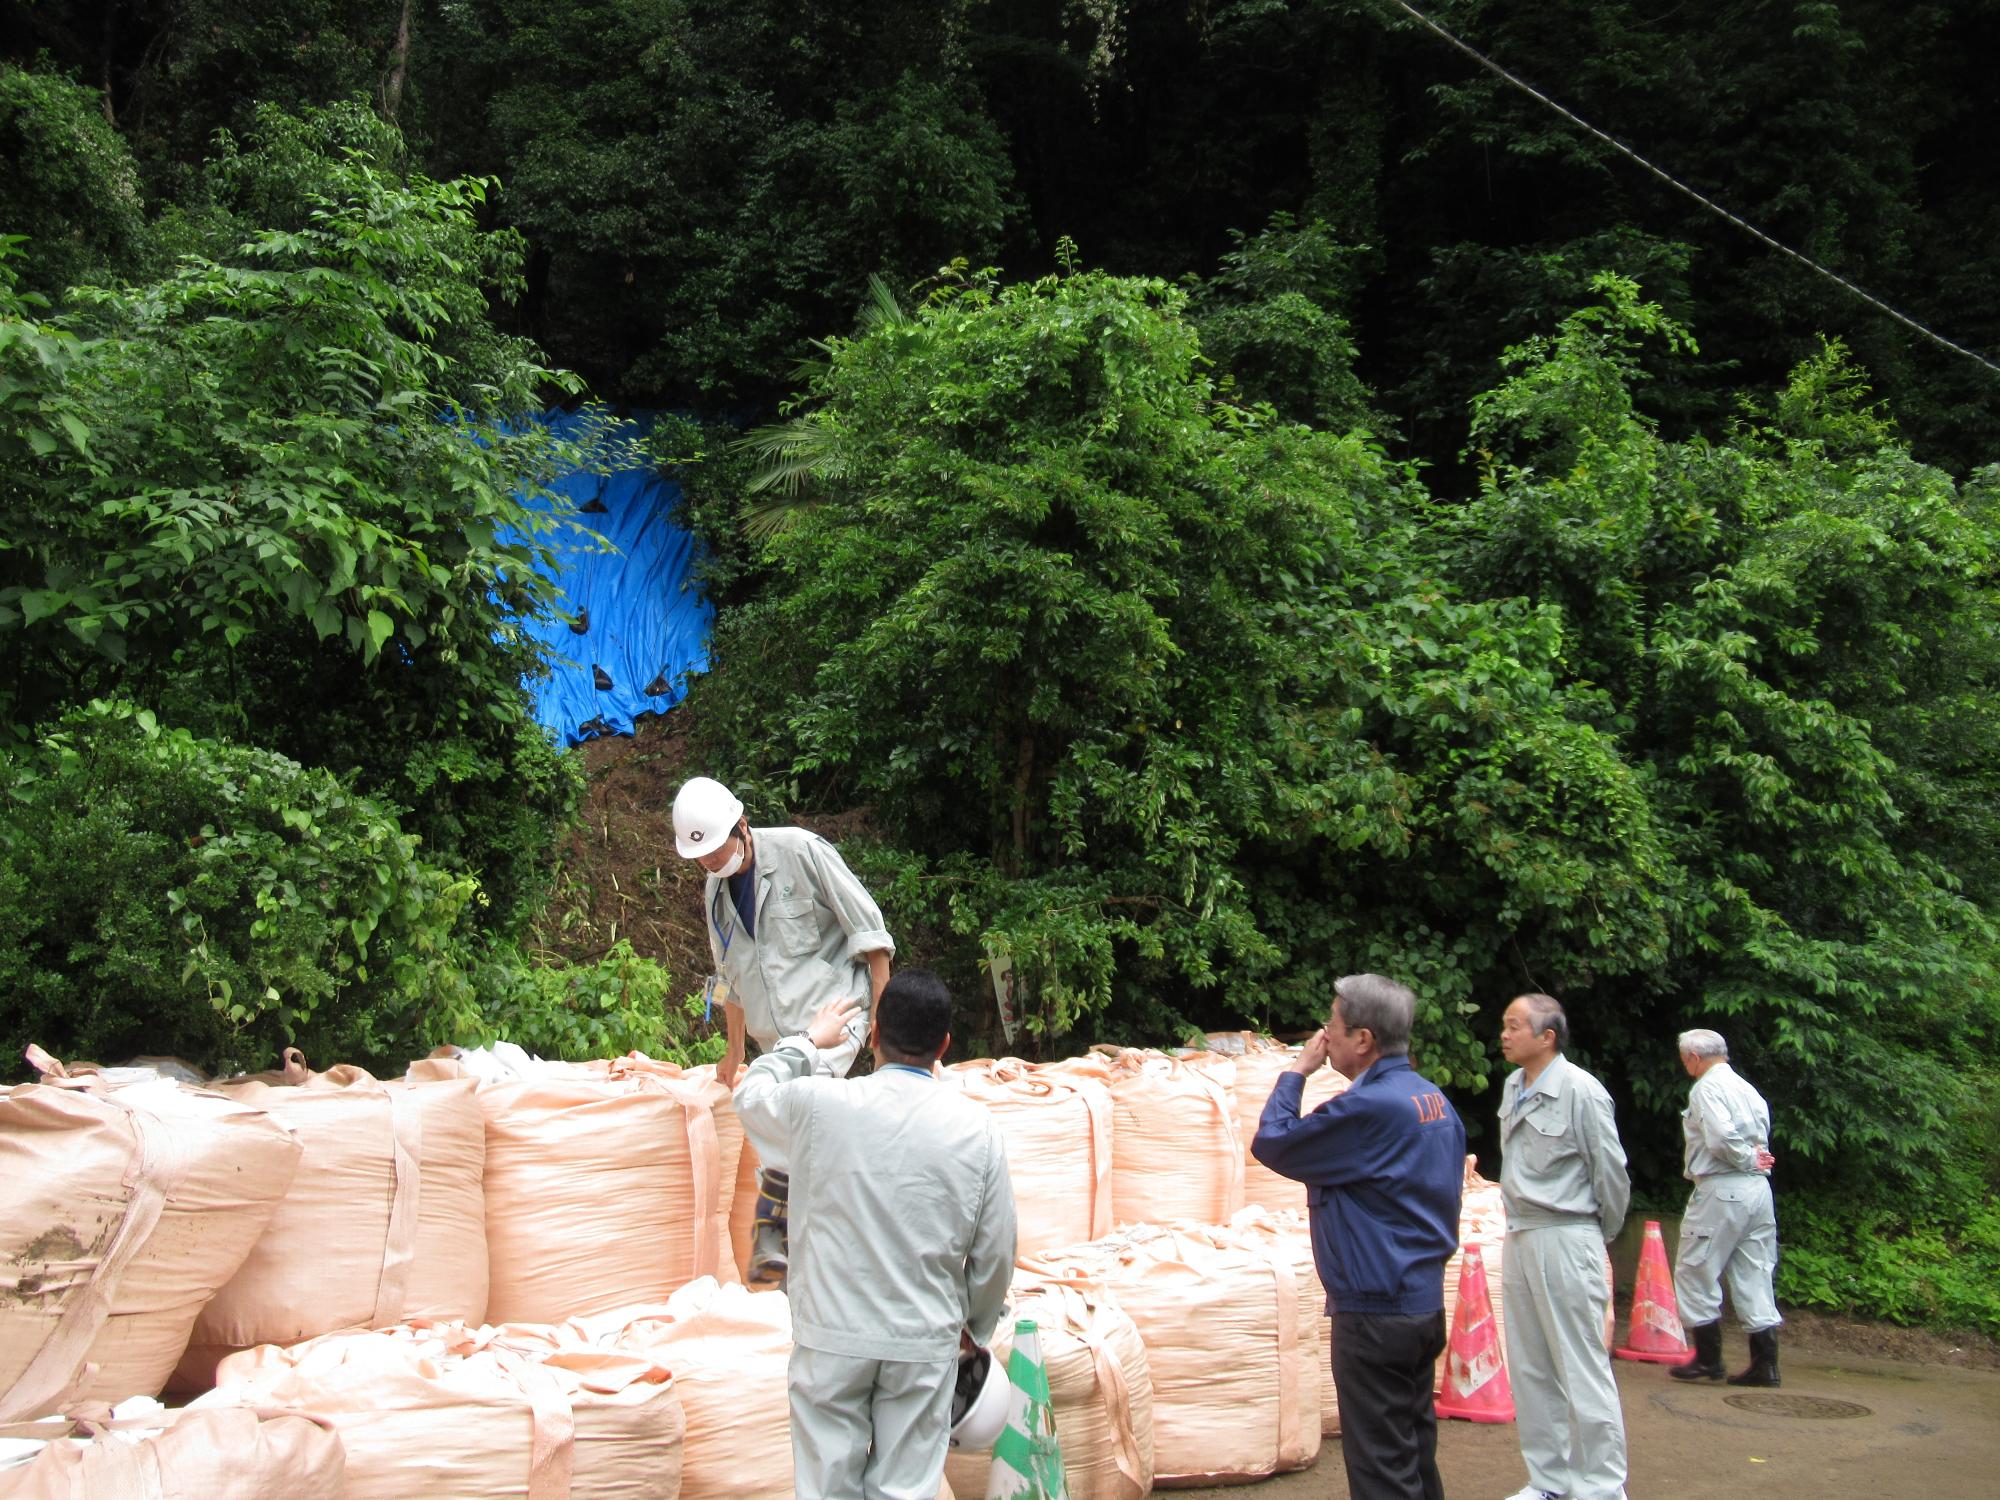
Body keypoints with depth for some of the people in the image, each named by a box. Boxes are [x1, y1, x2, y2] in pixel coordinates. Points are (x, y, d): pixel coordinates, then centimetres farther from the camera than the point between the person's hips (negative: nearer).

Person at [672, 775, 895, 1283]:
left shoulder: (800, 852, -9)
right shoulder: (716, 892, 11)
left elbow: (868, 930, -8)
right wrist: (734, 1052, 29)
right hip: (777, 1037, 7)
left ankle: (771, 1237, -27)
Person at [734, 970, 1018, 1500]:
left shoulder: (819, 1104, -10)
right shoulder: (977, 1129, -6)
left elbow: (751, 1094, 14)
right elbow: (996, 1251, 2)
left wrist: (809, 1040, 29)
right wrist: (976, 1325, 19)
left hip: (831, 1338, -1)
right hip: (924, 1342, 1)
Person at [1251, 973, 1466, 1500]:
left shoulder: (1369, 1106, -21)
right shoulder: (1434, 1100, 7)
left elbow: (1271, 1143, -13)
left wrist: (1297, 1071, -1)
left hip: (1376, 1312, -9)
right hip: (1426, 1303, 9)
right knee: (1416, 1449, 18)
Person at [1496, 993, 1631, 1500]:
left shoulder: (1580, 1092, -14)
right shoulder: (1513, 1087, 8)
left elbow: (1610, 1172, -7)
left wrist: (1601, 1234, 5)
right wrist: (1519, 1235, 18)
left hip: (1565, 1242, -8)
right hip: (1519, 1239, 8)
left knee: (1582, 1372, -2)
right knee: (1531, 1371, 13)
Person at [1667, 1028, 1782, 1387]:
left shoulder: (1706, 1088, -9)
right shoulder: (1747, 1088, 16)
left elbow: (1721, 1137, -21)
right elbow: (1761, 1137, 12)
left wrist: (1747, 1159, -7)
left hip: (1721, 1190, -8)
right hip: (1758, 1188, 8)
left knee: (1694, 1273, 3)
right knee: (1754, 1278, 9)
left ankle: (1708, 1359, 6)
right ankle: (1765, 1364, 8)